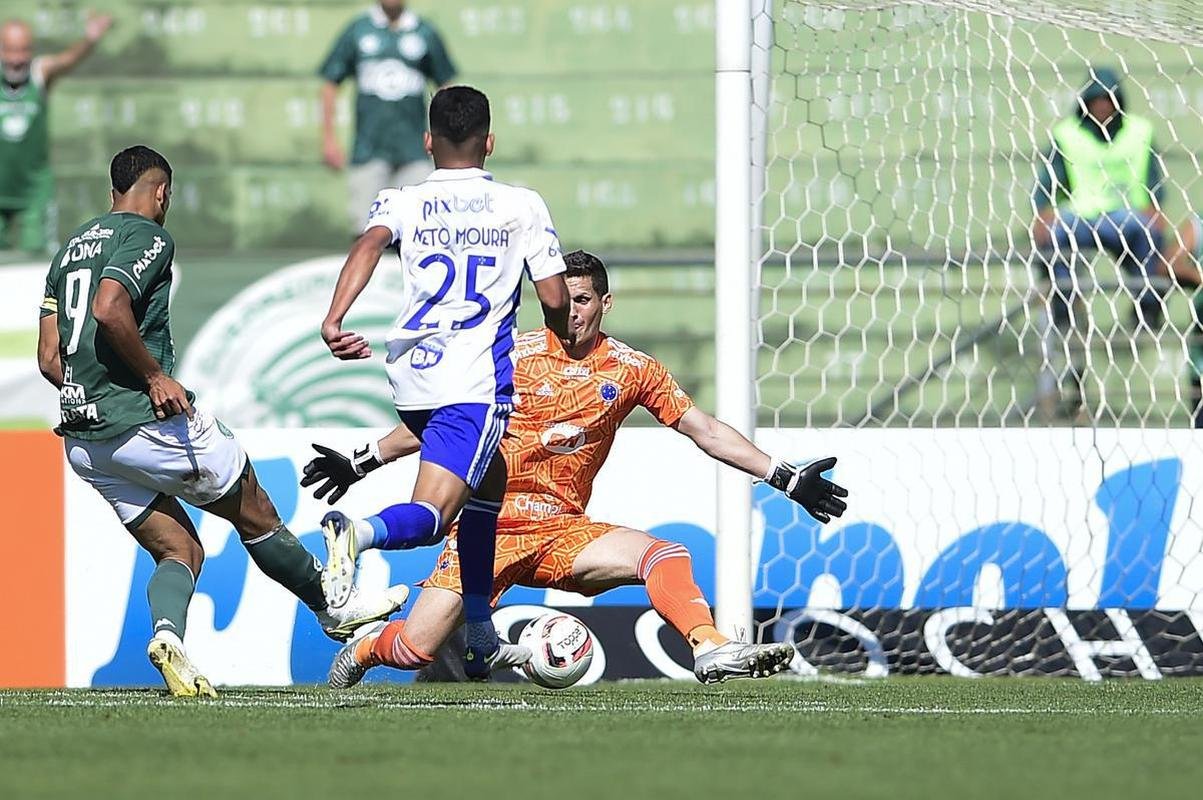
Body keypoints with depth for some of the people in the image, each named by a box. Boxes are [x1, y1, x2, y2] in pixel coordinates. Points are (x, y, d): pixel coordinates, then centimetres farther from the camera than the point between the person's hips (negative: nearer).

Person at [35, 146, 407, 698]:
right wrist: (156, 376, -16)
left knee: (178, 550, 11)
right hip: (145, 421, -8)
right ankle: (334, 608, 24)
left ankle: (167, 632, -17)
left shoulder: (72, 248, 18)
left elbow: (49, 360, 14)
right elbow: (109, 311, -25)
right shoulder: (147, 237, -7)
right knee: (256, 514, 11)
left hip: (83, 440, 8)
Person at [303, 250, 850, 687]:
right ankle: (364, 649, 22)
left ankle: (712, 653, -42)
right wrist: (360, 463, 4)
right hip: (491, 527, -2)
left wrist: (787, 479, 5)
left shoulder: (631, 370, 5)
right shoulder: (515, 358, -2)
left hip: (563, 533, 2)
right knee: (414, 650, -12)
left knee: (664, 554, -24)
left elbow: (706, 432, 9)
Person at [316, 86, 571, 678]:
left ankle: (481, 637, 31)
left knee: (488, 481, 29)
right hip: (476, 384, -5)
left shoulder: (401, 202, 10)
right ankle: (360, 533, -49)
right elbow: (555, 299, 1)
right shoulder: (523, 207, 6)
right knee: (428, 518, -13)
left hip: (411, 382, 5)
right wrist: (563, 343, 24)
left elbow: (370, 244, -13)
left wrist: (334, 320, -24)